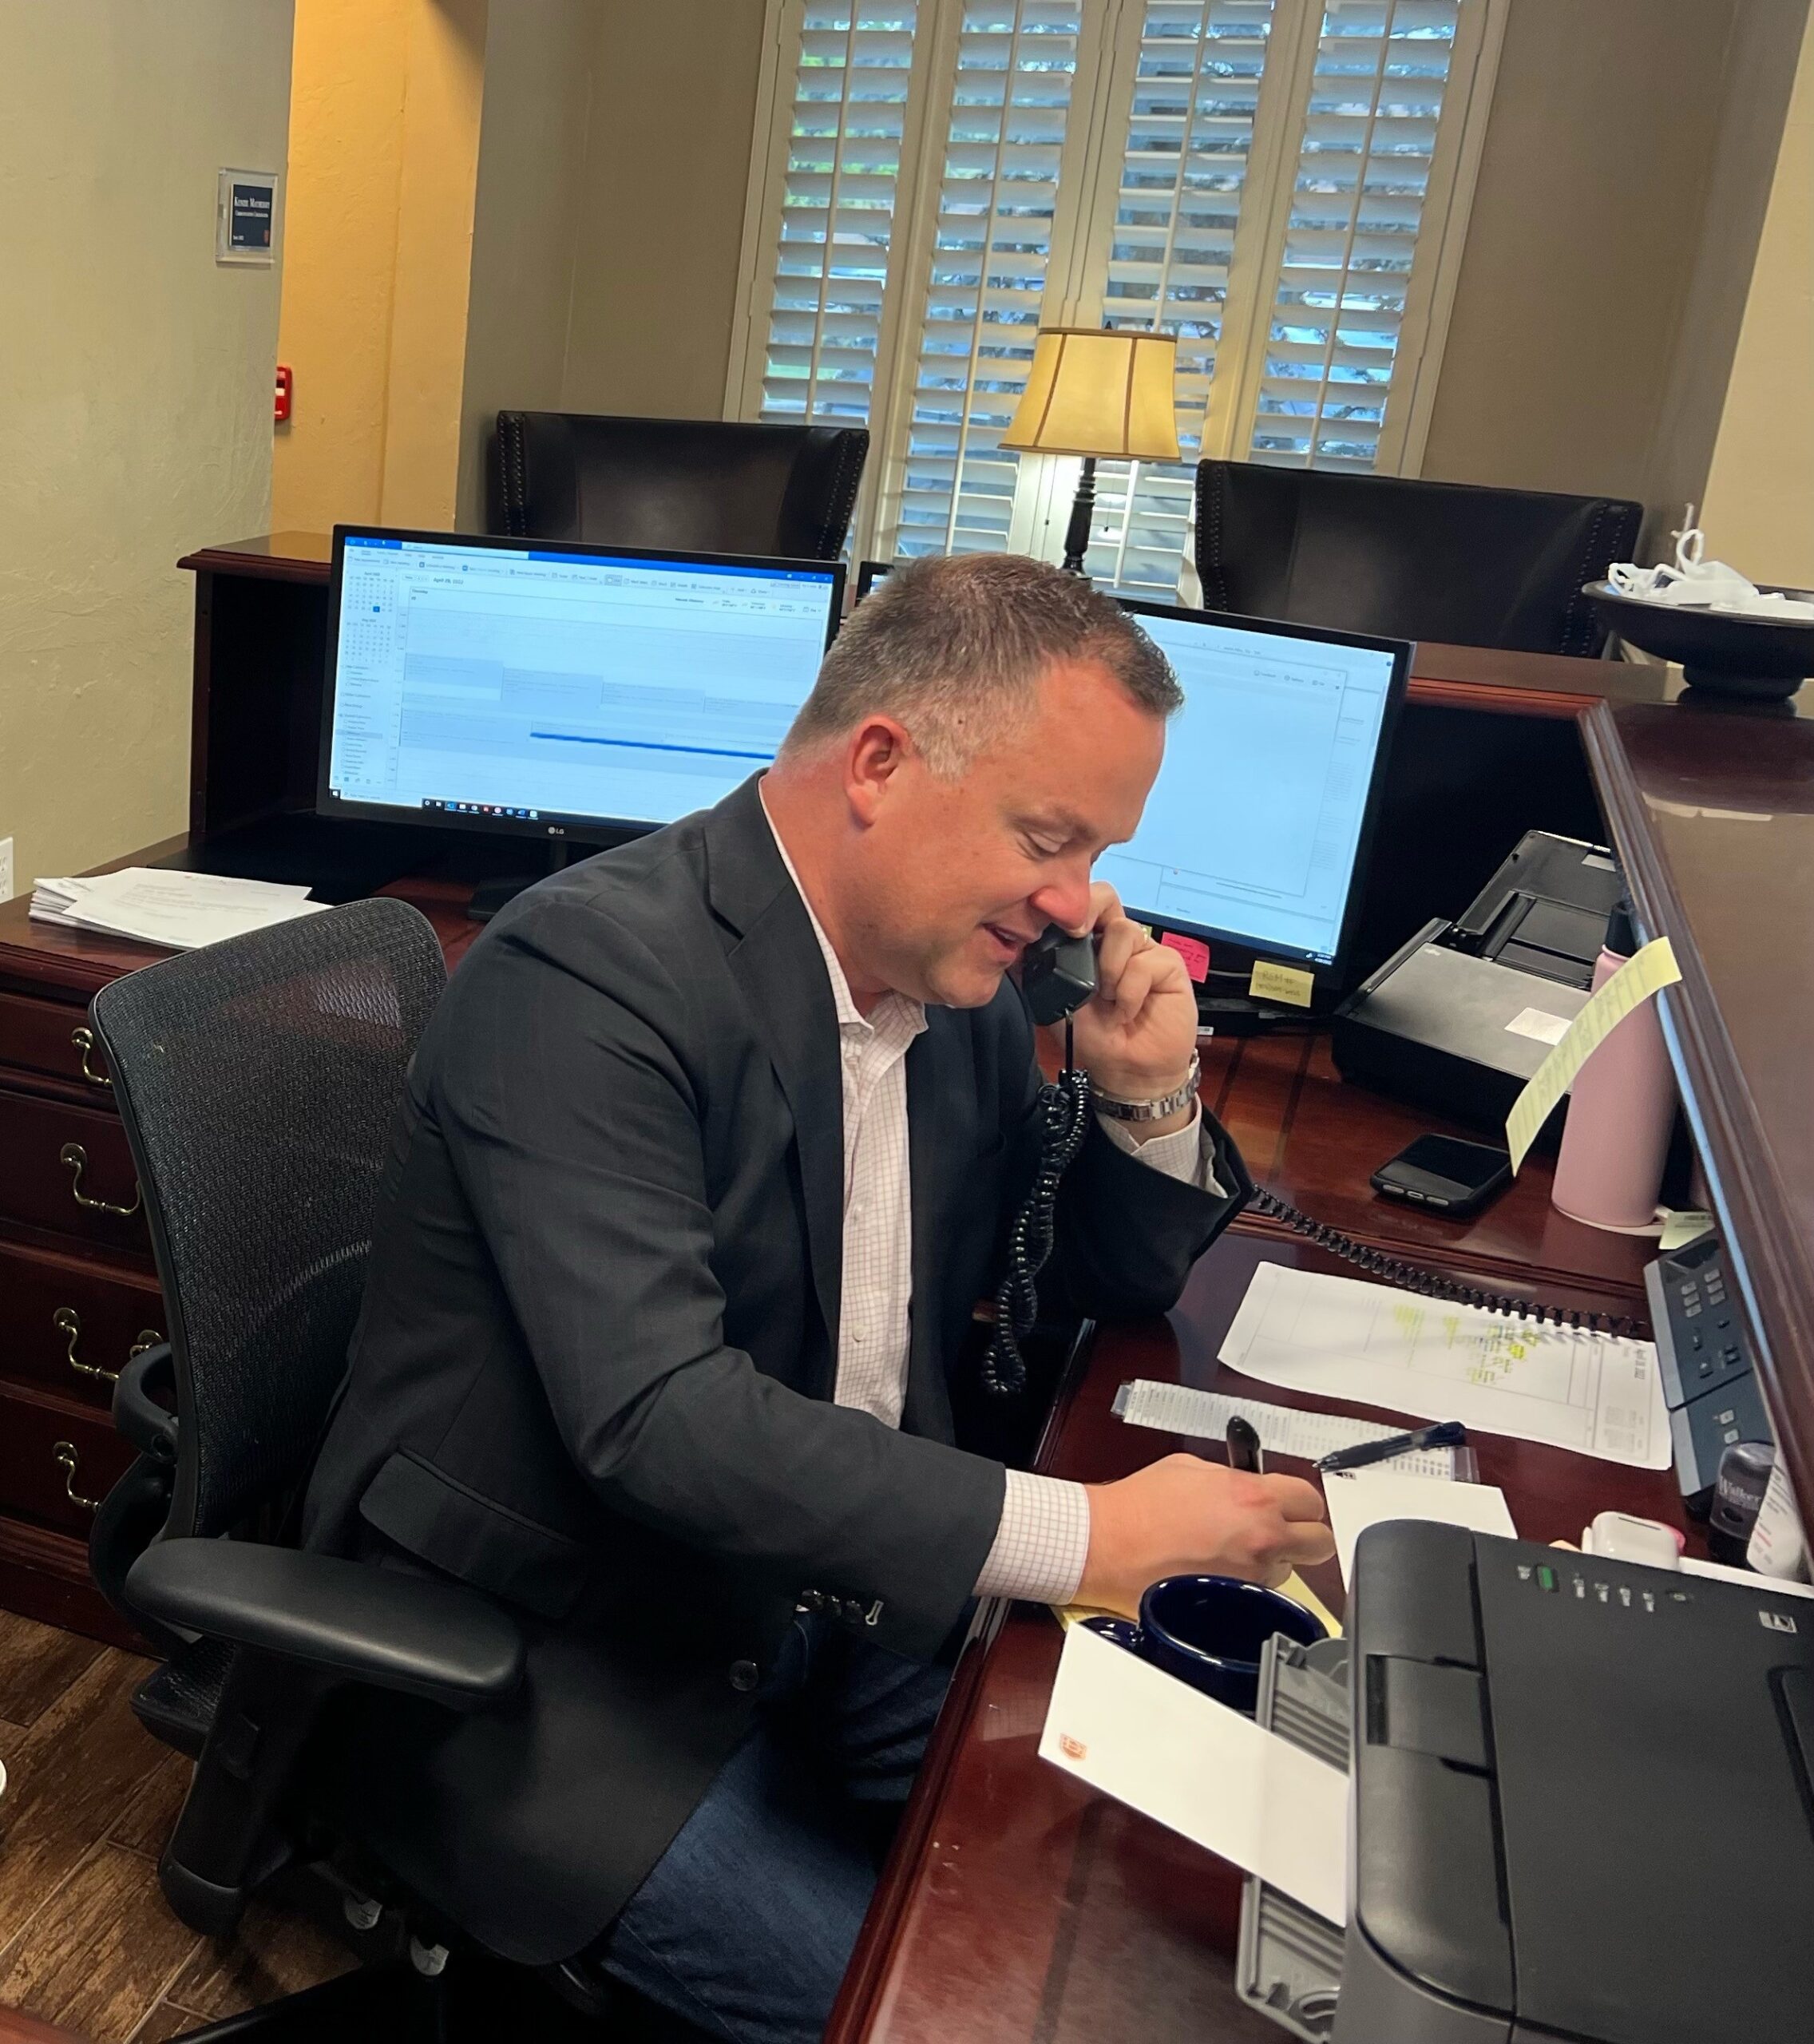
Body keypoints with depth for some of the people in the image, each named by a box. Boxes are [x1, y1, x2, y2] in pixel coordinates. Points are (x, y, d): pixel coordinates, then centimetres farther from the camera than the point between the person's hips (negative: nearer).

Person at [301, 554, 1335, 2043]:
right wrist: (1081, 1536, -33)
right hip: (562, 1659, -6)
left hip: (840, 1601, 7)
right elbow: (657, 1417, -33)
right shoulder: (590, 971, -23)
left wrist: (1148, 1101, -7)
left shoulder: (963, 976, 1)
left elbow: (1098, 1288, 13)